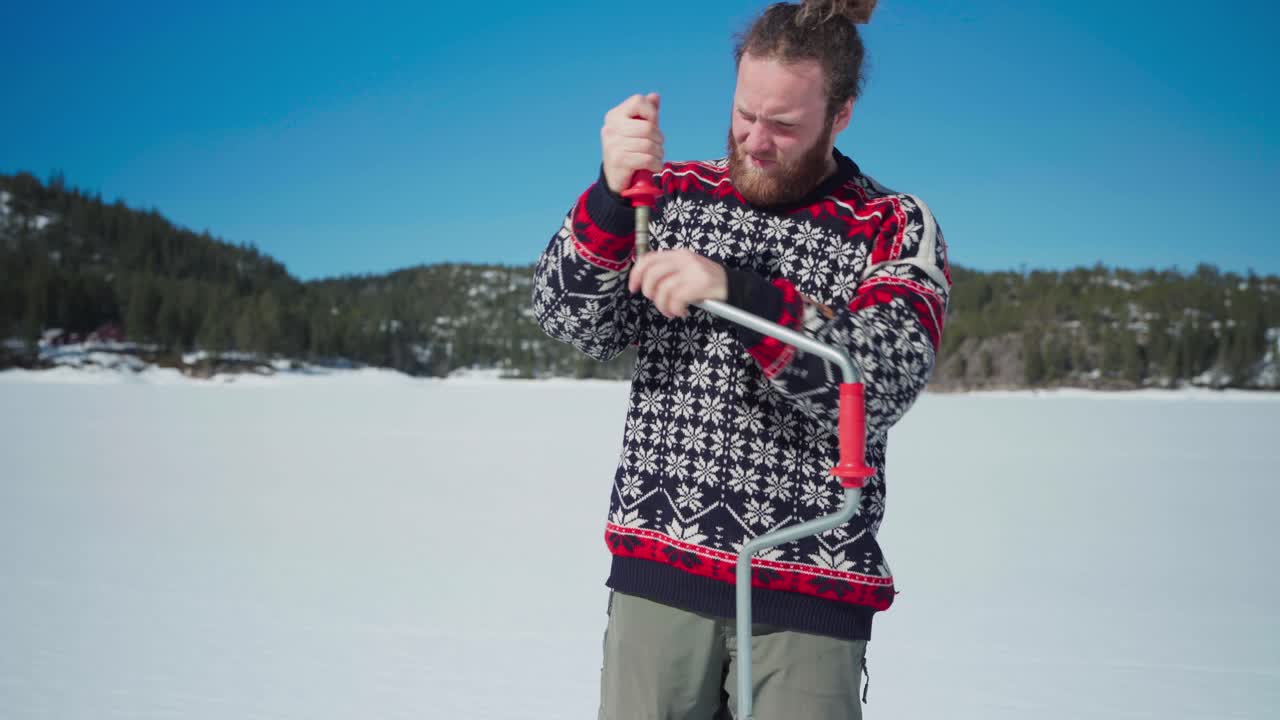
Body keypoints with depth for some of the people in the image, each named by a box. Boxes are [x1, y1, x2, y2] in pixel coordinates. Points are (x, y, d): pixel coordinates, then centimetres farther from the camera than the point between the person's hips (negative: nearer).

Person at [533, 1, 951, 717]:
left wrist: (735, 290, -29)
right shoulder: (677, 194, 7)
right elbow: (576, 321, -2)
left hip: (809, 587, -2)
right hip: (659, 568, 2)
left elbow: (888, 378, -17)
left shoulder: (897, 229, 0)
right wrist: (613, 194, -20)